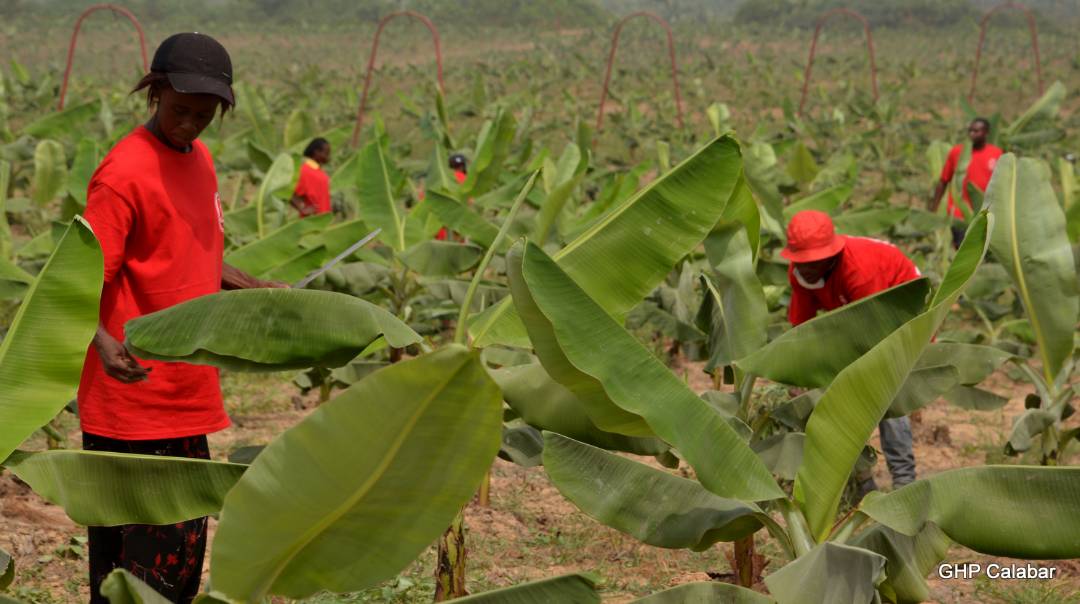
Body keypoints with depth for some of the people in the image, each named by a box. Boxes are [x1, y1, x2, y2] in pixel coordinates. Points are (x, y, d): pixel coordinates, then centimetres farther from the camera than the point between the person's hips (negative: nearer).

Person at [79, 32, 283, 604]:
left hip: (187, 403, 9)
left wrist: (264, 290, 16)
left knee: (184, 558, 16)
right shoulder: (123, 174, -15)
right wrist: (104, 343, -37)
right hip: (134, 407, -8)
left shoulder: (199, 159, 11)